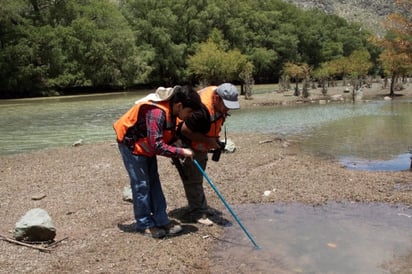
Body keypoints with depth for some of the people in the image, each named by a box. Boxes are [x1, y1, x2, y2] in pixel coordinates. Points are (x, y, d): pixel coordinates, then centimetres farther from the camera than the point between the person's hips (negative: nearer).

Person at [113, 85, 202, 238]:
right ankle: (145, 224, 8)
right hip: (131, 144, -9)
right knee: (141, 185, -4)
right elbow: (157, 146, -37)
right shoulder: (156, 112, -35)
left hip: (146, 145, 9)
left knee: (154, 183, 8)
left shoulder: (170, 109, -7)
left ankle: (161, 221, 13)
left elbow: (168, 135, 8)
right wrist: (181, 152, -31)